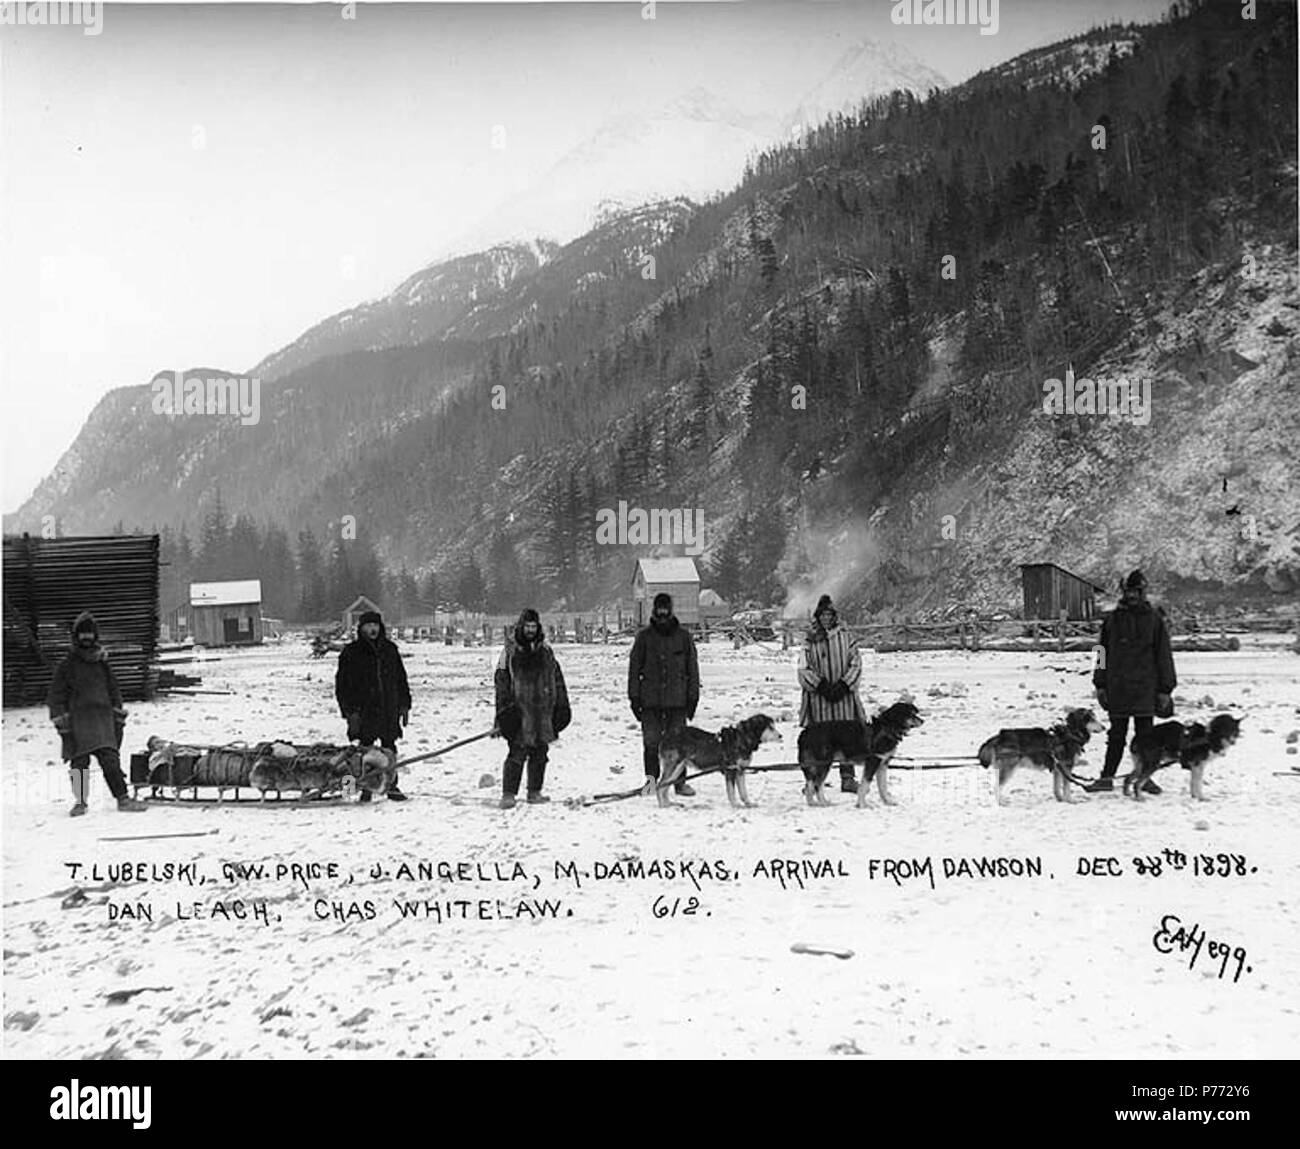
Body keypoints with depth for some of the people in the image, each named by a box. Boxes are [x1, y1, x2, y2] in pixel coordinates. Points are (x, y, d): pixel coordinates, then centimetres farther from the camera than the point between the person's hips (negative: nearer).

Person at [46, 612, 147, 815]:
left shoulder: (102, 663, 15)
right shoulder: (67, 665, 7)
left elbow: (114, 690, 21)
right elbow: (55, 695, 6)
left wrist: (119, 715, 14)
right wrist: (60, 720, -3)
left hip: (103, 716, 2)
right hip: (77, 720, -2)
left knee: (111, 760, -6)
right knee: (79, 761, -5)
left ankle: (122, 798, -7)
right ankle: (80, 801, 5)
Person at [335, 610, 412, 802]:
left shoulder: (390, 649, 12)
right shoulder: (351, 653, 0)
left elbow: (401, 679, 17)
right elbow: (342, 685, -1)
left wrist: (404, 705, 12)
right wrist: (350, 711, -9)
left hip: (389, 709, 3)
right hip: (364, 710, -3)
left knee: (389, 747, 5)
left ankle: (391, 786, 12)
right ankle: (366, 788, 8)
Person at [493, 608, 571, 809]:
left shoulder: (546, 649, 13)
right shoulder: (510, 650, 1)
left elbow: (557, 678, 19)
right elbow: (502, 682, 1)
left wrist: (562, 706, 15)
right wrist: (502, 713, -5)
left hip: (544, 709, 4)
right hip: (520, 709, -4)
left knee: (540, 753, 7)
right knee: (517, 753, -9)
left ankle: (535, 792, 17)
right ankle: (508, 794, -6)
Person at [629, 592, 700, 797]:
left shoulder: (683, 636, 6)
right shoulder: (644, 636, 5)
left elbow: (692, 667, 9)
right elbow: (634, 667, 7)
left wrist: (693, 697, 5)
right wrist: (634, 697, 2)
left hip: (677, 699, 0)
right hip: (650, 699, 0)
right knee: (651, 740, -4)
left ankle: (679, 781, 9)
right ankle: (651, 778, 5)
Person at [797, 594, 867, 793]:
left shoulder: (845, 638, 7)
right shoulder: (809, 640, 5)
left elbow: (856, 664, 5)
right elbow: (803, 669, 1)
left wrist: (844, 685, -7)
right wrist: (821, 686, -9)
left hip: (843, 695, 1)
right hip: (818, 696, -1)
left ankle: (847, 778, 5)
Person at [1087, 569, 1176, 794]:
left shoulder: (1154, 619, 3)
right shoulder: (1113, 619, 9)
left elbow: (1163, 655, 3)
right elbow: (1103, 653, 12)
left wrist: (1165, 689, -1)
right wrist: (1100, 684, 7)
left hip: (1144, 687, -1)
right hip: (1117, 686, 1)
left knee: (1145, 733, 3)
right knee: (1116, 734, 5)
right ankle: (1107, 777, 8)